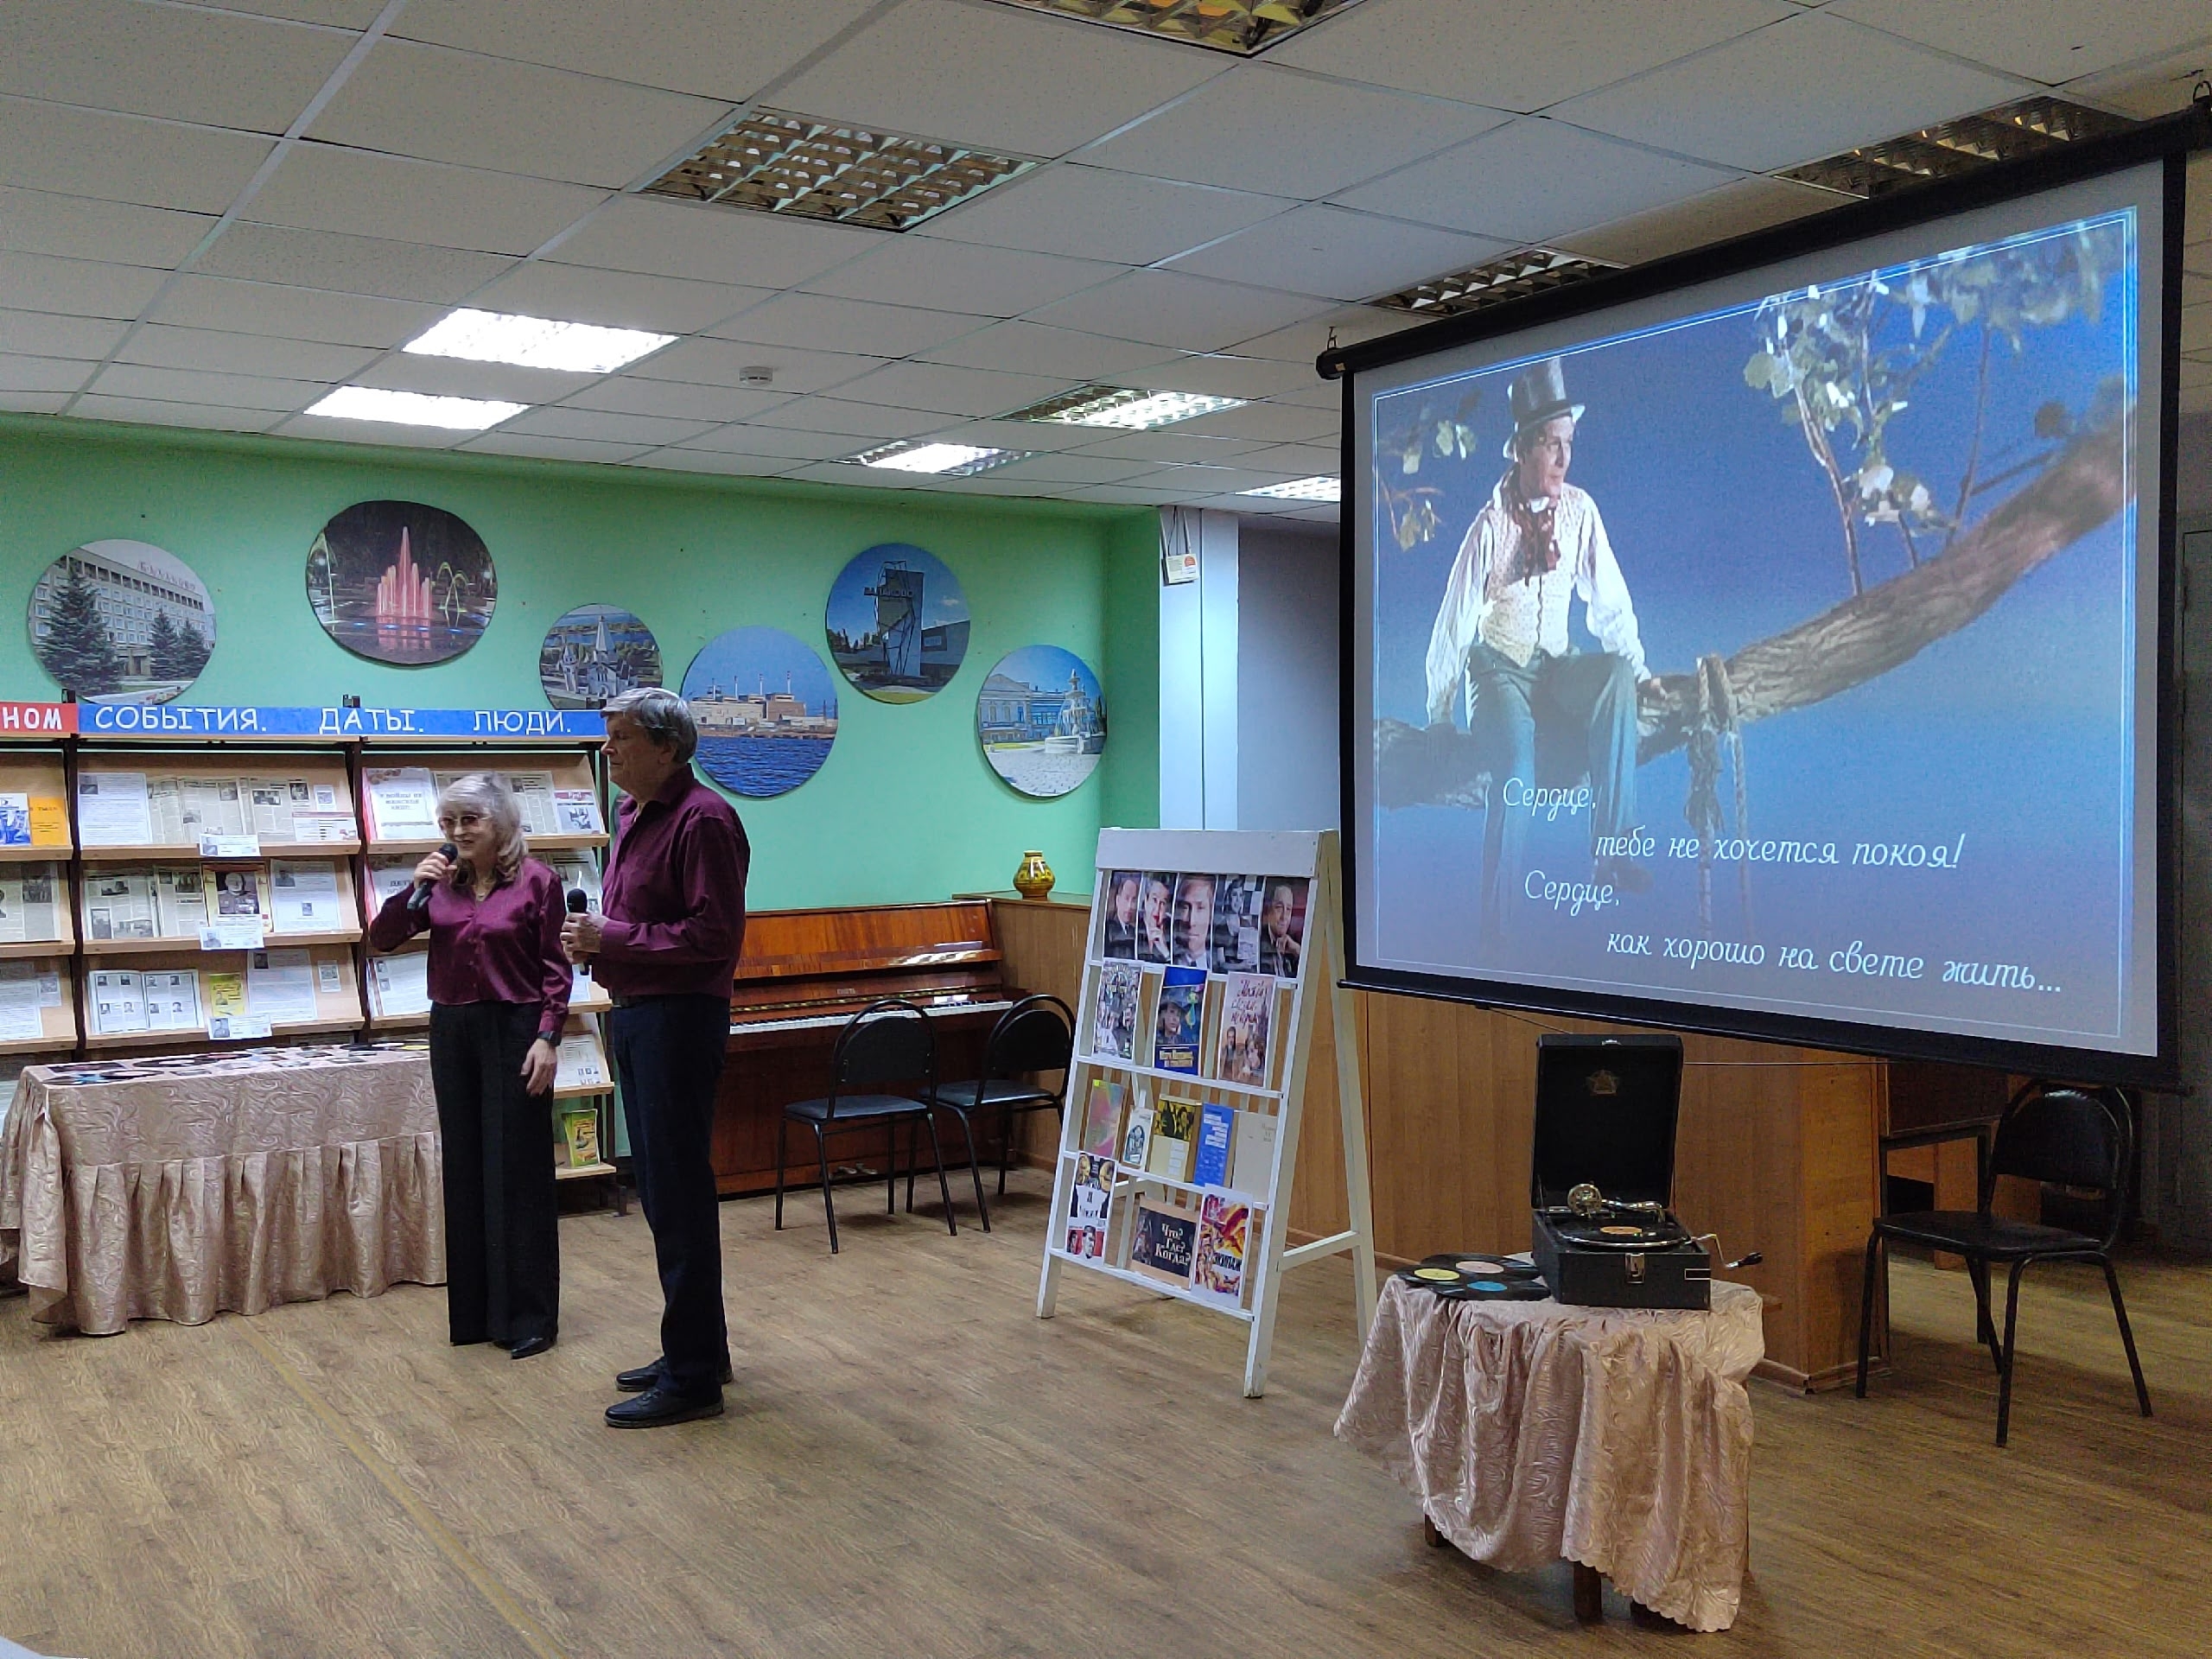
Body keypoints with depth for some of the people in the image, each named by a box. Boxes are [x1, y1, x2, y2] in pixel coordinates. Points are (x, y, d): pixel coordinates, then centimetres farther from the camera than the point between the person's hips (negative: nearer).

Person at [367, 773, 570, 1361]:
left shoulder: (536, 881, -6)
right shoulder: (442, 882, 7)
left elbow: (555, 968, -6)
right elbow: (382, 939, 4)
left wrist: (546, 1038, -13)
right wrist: (414, 889, -10)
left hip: (514, 1030, -5)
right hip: (452, 1029, 5)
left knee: (518, 1170, -1)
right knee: (464, 1169, 11)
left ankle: (529, 1316, 7)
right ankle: (475, 1310, 22)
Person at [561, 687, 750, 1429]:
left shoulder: (702, 819, -15)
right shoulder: (632, 815, 14)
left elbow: (714, 936, -20)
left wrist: (611, 937, -17)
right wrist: (593, 940, 4)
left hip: (679, 1018, -10)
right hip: (634, 1013, 10)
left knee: (678, 1193, -4)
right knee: (661, 1190, 16)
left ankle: (693, 1377, 5)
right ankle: (696, 1347, 29)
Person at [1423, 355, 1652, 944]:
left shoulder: (1579, 510, -1)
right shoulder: (1490, 525, -11)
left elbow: (1609, 602, 5)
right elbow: (1455, 622, -7)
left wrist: (1637, 670, -5)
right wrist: (1438, 714, -5)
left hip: (1557, 665, 4)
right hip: (1498, 667, -4)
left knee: (1617, 675, -27)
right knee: (1515, 748, -33)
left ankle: (1613, 848, -22)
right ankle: (1495, 920, -26)